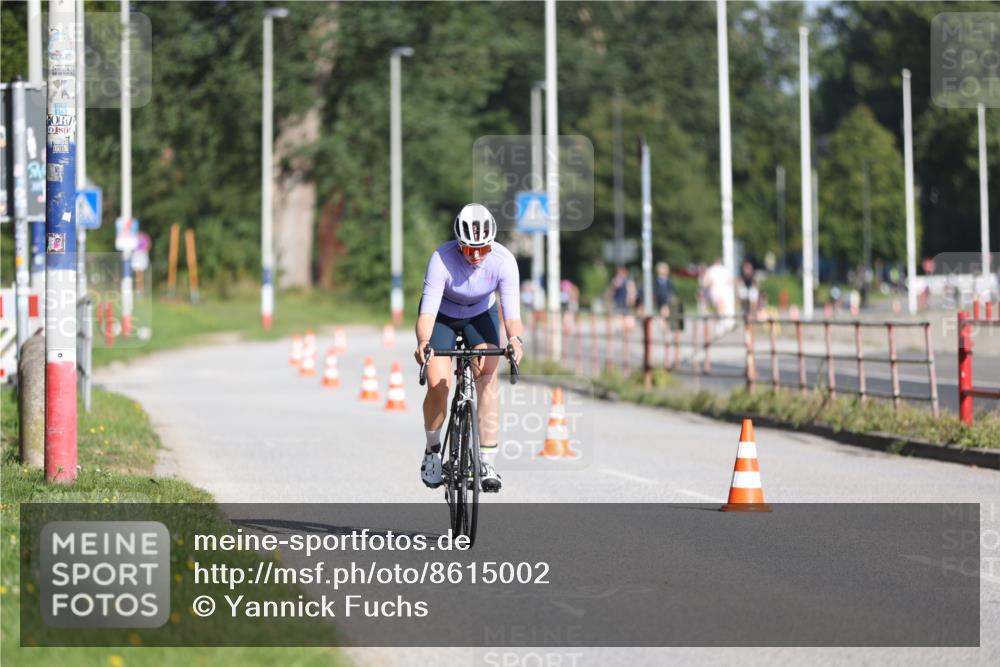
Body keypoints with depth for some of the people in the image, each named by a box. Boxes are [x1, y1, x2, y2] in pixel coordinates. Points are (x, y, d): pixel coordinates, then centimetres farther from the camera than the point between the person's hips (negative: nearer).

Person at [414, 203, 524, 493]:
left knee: (487, 378, -20)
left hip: (481, 315, 1)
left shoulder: (503, 260, -30)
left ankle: (487, 463, -16)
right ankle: (432, 448, 10)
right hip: (442, 316, -1)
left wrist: (516, 339, -56)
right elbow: (427, 311, -39)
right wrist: (423, 343, -59)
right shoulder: (442, 259, -34)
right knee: (437, 385, -18)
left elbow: (512, 314, -34)